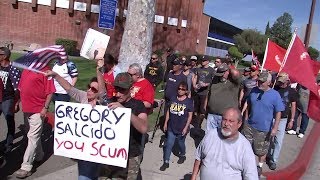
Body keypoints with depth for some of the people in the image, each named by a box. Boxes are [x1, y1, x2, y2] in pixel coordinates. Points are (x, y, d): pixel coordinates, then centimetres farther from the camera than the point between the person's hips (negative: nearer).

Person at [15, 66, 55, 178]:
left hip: (38, 110, -8)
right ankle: (39, 155, 40)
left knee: (33, 137, -2)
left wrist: (45, 108, -17)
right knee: (34, 134, 21)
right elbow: (21, 87, 20)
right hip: (26, 109, 8)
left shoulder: (45, 70, -13)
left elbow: (50, 91, -15)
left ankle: (26, 167, 5)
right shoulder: (26, 69, 11)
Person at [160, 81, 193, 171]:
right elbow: (168, 111, 6)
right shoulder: (172, 99, -2)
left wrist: (186, 127, -12)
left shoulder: (189, 101, -11)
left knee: (181, 143, 17)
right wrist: (165, 123, 5)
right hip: (171, 127, 3)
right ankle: (166, 162, 19)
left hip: (182, 128, -2)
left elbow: (190, 116, -8)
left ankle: (182, 155, 45)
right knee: (169, 144, 6)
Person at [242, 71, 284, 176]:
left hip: (264, 129, -3)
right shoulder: (254, 91, -1)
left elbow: (278, 112, -11)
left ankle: (260, 166, 38)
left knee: (261, 151, 13)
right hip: (249, 125, 4)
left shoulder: (275, 95, -13)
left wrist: (275, 128, -15)